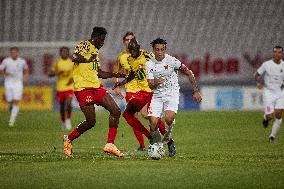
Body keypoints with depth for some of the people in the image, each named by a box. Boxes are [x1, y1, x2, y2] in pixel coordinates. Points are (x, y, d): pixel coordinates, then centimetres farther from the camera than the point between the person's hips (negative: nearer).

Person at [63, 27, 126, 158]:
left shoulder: (95, 51, 21)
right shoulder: (85, 45, -7)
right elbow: (74, 58, -26)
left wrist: (116, 75, 23)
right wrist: (88, 60, -31)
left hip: (97, 86, 9)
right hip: (83, 88, -9)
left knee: (115, 111, -2)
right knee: (91, 121, -9)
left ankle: (110, 145, 2)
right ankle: (68, 139, 16)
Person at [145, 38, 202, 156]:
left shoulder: (172, 61, -10)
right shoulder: (149, 64, -1)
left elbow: (189, 73, -5)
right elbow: (150, 85, -2)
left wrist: (196, 91, -6)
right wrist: (156, 83, -27)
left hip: (172, 94, -3)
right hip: (157, 95, 3)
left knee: (169, 117, -29)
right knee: (153, 123, -12)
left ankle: (167, 137, 1)